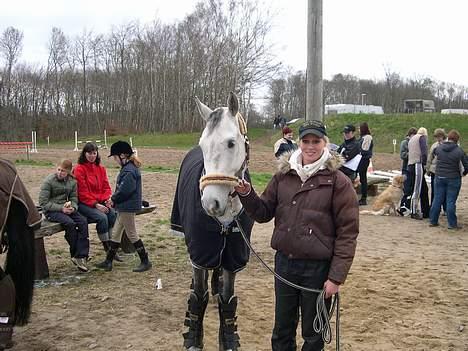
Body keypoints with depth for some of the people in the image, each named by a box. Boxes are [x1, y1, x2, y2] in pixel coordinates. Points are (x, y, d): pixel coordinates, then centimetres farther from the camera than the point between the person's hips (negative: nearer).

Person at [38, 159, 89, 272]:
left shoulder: (72, 182, 7)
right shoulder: (49, 180, -8)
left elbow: (74, 199, 8)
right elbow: (43, 202, -11)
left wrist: (73, 207, -16)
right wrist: (61, 208, -19)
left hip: (65, 208, 5)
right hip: (51, 211, -5)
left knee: (83, 221, -21)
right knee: (70, 223, -31)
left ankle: (81, 256, -22)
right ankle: (75, 254, -14)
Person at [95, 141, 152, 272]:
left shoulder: (129, 171, -21)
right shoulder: (128, 168, 11)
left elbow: (125, 190, -26)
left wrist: (113, 199, -10)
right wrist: (113, 200, 4)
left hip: (128, 207, -10)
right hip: (124, 206, 10)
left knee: (132, 234, -1)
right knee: (116, 233, 16)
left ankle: (145, 261, 9)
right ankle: (108, 261, 25)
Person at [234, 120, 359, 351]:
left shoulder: (338, 181, -10)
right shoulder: (283, 175, 2)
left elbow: (347, 233, -11)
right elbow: (264, 213, 8)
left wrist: (336, 277, -14)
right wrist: (247, 194, -12)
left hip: (317, 267, -4)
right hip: (284, 262, 4)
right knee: (282, 330, 20)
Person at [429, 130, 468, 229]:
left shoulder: (439, 148, -1)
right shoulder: (459, 151, -10)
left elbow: (434, 153, 21)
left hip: (439, 177, 3)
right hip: (453, 179, -3)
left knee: (437, 200, 10)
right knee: (451, 201, 1)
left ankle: (433, 221, 17)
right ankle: (452, 224, 6)